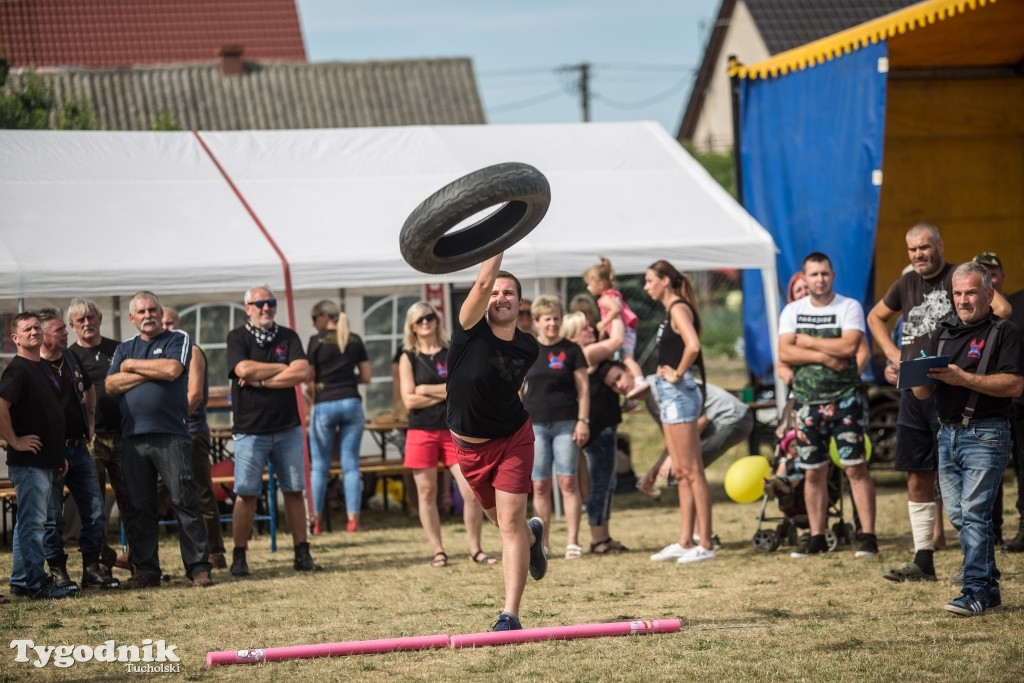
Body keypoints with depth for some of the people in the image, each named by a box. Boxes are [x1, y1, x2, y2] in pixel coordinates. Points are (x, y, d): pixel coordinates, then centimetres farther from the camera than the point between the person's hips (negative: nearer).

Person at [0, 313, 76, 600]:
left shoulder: (41, 368, 17)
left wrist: (59, 455, 21)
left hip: (46, 461, 9)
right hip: (29, 461, -9)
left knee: (29, 523, 13)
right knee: (33, 522, -7)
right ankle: (37, 584, -4)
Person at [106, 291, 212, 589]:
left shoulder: (178, 339, 7)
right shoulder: (124, 349, 18)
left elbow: (172, 369, -12)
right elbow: (111, 386, 3)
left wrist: (133, 366, 0)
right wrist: (151, 372, -6)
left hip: (171, 434, -4)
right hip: (134, 438, 4)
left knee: (185, 502, -7)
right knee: (140, 508, 5)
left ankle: (198, 567, -4)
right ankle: (146, 571, 11)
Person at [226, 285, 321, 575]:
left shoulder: (288, 337, 8)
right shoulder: (237, 337, 1)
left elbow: (302, 372, -7)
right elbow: (244, 369, -17)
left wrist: (261, 380, -12)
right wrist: (283, 368, -6)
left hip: (288, 428, 3)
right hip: (250, 430, -3)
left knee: (294, 491, 5)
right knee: (246, 494, -3)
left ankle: (302, 554, 10)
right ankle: (239, 556, 4)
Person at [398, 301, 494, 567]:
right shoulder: (408, 358, 4)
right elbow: (409, 400, -6)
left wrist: (426, 390, -8)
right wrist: (446, 392, -7)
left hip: (455, 432, 1)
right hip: (421, 433, -1)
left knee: (472, 492, -6)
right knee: (427, 494, 1)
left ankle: (475, 549, 6)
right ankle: (438, 551, 11)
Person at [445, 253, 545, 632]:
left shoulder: (528, 348, -7)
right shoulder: (471, 331, -16)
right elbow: (483, 281, -32)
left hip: (512, 438, -1)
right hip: (468, 444, 1)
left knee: (510, 523, -12)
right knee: (501, 519, 16)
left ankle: (510, 615, -13)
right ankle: (533, 536, 54)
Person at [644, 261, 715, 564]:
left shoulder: (679, 308, -12)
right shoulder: (670, 310, 17)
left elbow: (693, 345, -29)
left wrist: (678, 374, -18)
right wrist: (665, 373, 9)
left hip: (679, 392, -10)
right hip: (670, 393, 10)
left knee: (692, 471, -8)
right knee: (681, 472, 11)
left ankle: (705, 544, -6)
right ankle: (685, 542, 15)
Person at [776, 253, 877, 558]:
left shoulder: (849, 307, -1)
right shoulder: (792, 311, 8)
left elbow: (849, 346, -17)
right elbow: (785, 353, -5)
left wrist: (808, 342, -9)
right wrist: (825, 356, -14)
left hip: (845, 398, -3)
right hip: (807, 401, 3)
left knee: (855, 467, -7)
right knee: (813, 473, 7)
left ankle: (868, 536, -6)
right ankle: (817, 538, 14)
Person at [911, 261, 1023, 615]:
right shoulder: (943, 333, 17)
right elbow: (921, 394, 14)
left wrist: (964, 378, -20)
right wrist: (922, 376, -9)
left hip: (985, 435, -7)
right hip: (948, 433, 7)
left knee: (974, 512, -12)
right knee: (958, 515, 6)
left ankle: (976, 590, -9)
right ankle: (990, 585, 14)